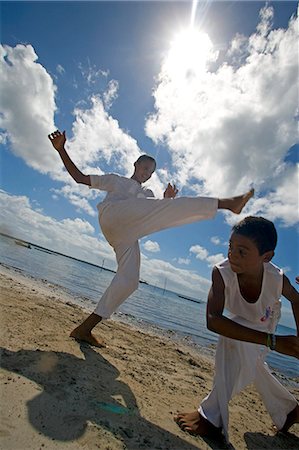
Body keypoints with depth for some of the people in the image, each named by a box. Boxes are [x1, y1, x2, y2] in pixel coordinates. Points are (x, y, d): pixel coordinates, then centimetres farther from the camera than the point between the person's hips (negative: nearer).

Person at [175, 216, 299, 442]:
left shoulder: (277, 278, -40)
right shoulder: (222, 272, -44)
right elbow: (212, 320, -53)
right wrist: (272, 341, -56)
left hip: (266, 322, -2)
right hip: (242, 320, 3)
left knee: (236, 341, -30)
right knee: (247, 364, 17)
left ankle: (212, 417, -14)